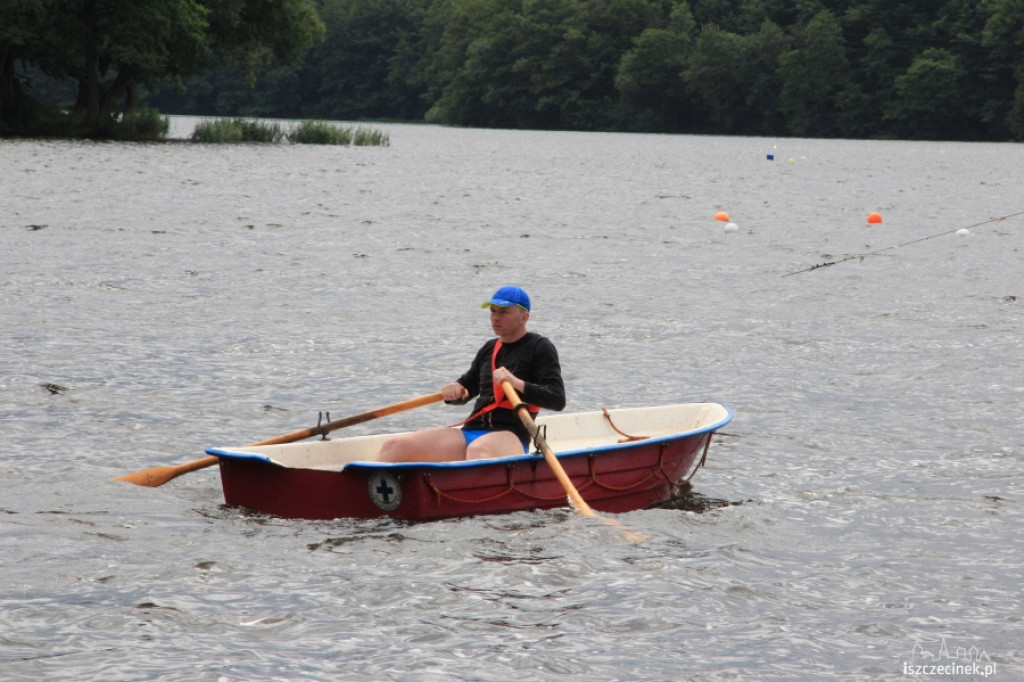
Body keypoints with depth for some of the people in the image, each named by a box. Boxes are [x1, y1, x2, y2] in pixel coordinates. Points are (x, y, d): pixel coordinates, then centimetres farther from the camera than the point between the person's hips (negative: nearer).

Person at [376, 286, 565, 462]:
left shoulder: (539, 348, 4)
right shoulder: (489, 349, 23)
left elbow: (558, 400, -7)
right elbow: (466, 388, 31)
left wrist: (517, 383, -21)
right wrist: (454, 392, 6)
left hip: (510, 437, -7)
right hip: (469, 432, 7)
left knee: (478, 449, -44)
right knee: (395, 445, -10)